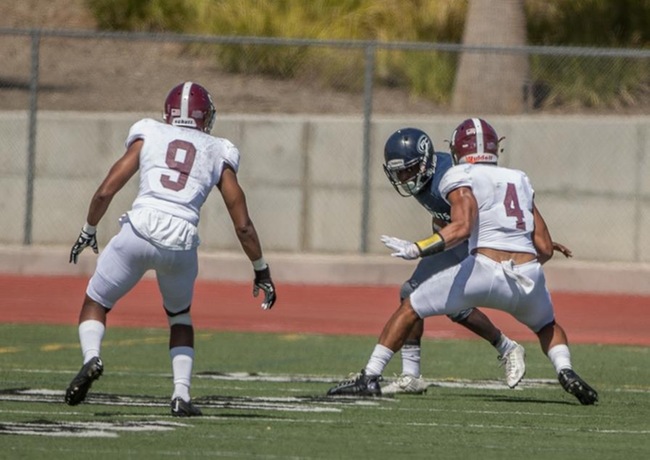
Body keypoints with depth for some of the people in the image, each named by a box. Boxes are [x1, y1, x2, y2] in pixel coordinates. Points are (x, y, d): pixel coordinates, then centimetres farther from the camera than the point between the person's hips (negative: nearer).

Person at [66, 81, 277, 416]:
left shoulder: (147, 137, 16)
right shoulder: (219, 154, 19)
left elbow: (106, 192, 10)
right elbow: (243, 226, 17)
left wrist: (88, 232, 26)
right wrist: (261, 271, 29)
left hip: (139, 230, -1)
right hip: (182, 242, 1)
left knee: (96, 304, 18)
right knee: (180, 316, 29)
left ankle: (91, 356, -13)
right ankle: (181, 395, 14)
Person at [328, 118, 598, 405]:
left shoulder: (462, 178, 6)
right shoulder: (520, 181, 22)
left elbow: (462, 227, -14)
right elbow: (545, 248, 19)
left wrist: (416, 249, -17)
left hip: (486, 272, -4)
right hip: (529, 276, 4)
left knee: (410, 309, 13)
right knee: (547, 325, 34)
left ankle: (370, 378, 8)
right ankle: (566, 372, 7)